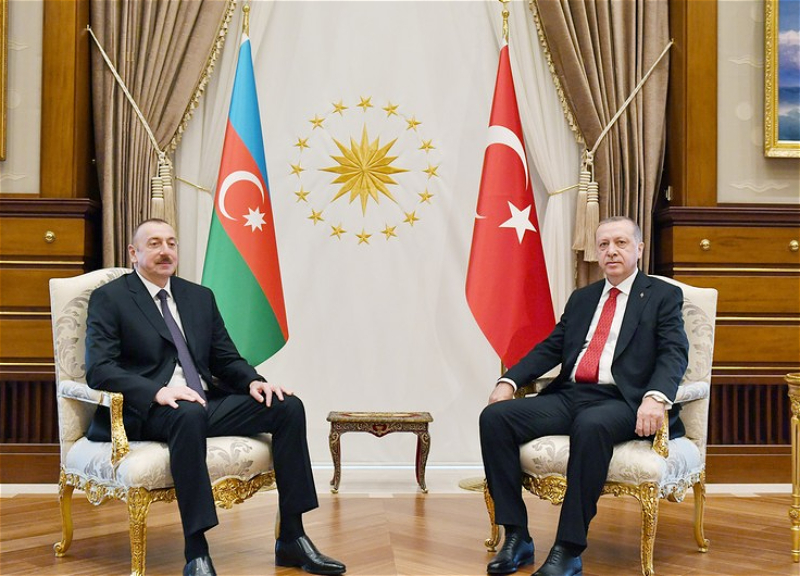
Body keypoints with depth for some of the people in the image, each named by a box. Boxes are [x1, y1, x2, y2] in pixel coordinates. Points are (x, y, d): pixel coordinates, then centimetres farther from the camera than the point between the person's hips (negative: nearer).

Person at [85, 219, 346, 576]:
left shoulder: (200, 296, 18)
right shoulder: (109, 298, 1)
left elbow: (226, 359, 19)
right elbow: (99, 369, -11)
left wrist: (253, 381, -5)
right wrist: (158, 391, -28)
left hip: (207, 403, 6)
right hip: (146, 412, -6)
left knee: (288, 406, -13)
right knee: (188, 414, -39)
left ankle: (292, 540, -10)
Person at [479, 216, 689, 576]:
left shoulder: (663, 296, 10)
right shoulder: (581, 298, 25)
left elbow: (674, 354, -5)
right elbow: (550, 348, 18)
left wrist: (656, 397, -26)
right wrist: (509, 381, 0)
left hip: (620, 402, -5)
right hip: (569, 395, 6)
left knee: (591, 426, -39)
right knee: (495, 416, -17)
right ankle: (516, 537, -14)